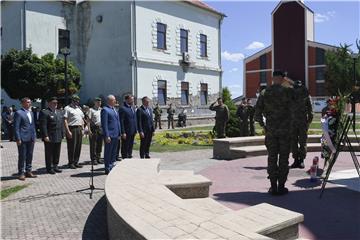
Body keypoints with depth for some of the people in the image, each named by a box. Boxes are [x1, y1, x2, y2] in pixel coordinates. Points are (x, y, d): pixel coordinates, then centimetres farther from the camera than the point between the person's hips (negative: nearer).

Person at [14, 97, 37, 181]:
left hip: (31, 139, 7)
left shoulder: (31, 113, 15)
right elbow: (16, 127, -10)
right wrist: (18, 139, -14)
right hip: (23, 139, -7)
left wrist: (34, 136, 13)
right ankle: (21, 173, 11)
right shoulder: (19, 113, -7)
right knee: (22, 156, 1)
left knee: (30, 156, 12)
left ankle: (28, 171, 22)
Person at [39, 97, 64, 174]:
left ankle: (55, 166, 23)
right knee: (49, 153, 3)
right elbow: (43, 126, -13)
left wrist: (62, 135, 11)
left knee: (57, 153, 12)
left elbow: (62, 124, 17)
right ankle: (49, 168, 11)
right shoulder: (44, 112, -7)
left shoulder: (59, 112, 17)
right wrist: (45, 136, -18)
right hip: (49, 137, -7)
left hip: (58, 137, 7)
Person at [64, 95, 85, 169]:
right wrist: (68, 131, -17)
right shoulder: (67, 108, -4)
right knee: (72, 147, -4)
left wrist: (82, 129, 14)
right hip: (72, 129, -7)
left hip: (79, 129, 7)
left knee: (78, 147, 8)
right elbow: (65, 120, -11)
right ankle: (71, 163, 5)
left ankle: (76, 162, 17)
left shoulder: (79, 108, 19)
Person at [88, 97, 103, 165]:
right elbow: (89, 120, -7)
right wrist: (89, 130, -14)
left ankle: (98, 158, 20)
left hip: (100, 128, 6)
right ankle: (93, 159, 5)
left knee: (99, 144, 10)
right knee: (93, 145, -1)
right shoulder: (91, 110, -3)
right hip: (94, 128, -6)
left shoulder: (101, 110, 13)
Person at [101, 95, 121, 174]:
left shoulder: (115, 110, 17)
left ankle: (111, 167, 26)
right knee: (108, 152, 1)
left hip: (116, 135, 8)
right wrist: (107, 136, -19)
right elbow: (104, 124, -15)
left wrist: (119, 133, 15)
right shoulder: (105, 110, -10)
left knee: (114, 152, 15)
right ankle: (107, 169, 9)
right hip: (110, 135, -8)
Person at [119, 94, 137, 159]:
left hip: (132, 132, 8)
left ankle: (129, 157, 28)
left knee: (131, 146, 16)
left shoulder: (133, 108, 13)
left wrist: (135, 130, 14)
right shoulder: (122, 109, -13)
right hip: (126, 132, -8)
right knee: (125, 147, 3)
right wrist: (123, 132, -18)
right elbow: (121, 121, -16)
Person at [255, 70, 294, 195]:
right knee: (283, 158, 5)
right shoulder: (287, 91, -7)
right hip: (285, 130, -2)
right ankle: (281, 186, 9)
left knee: (272, 158, 7)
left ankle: (273, 187, 10)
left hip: (270, 130, 2)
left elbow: (257, 114, 0)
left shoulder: (264, 93, 1)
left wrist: (263, 126, 13)